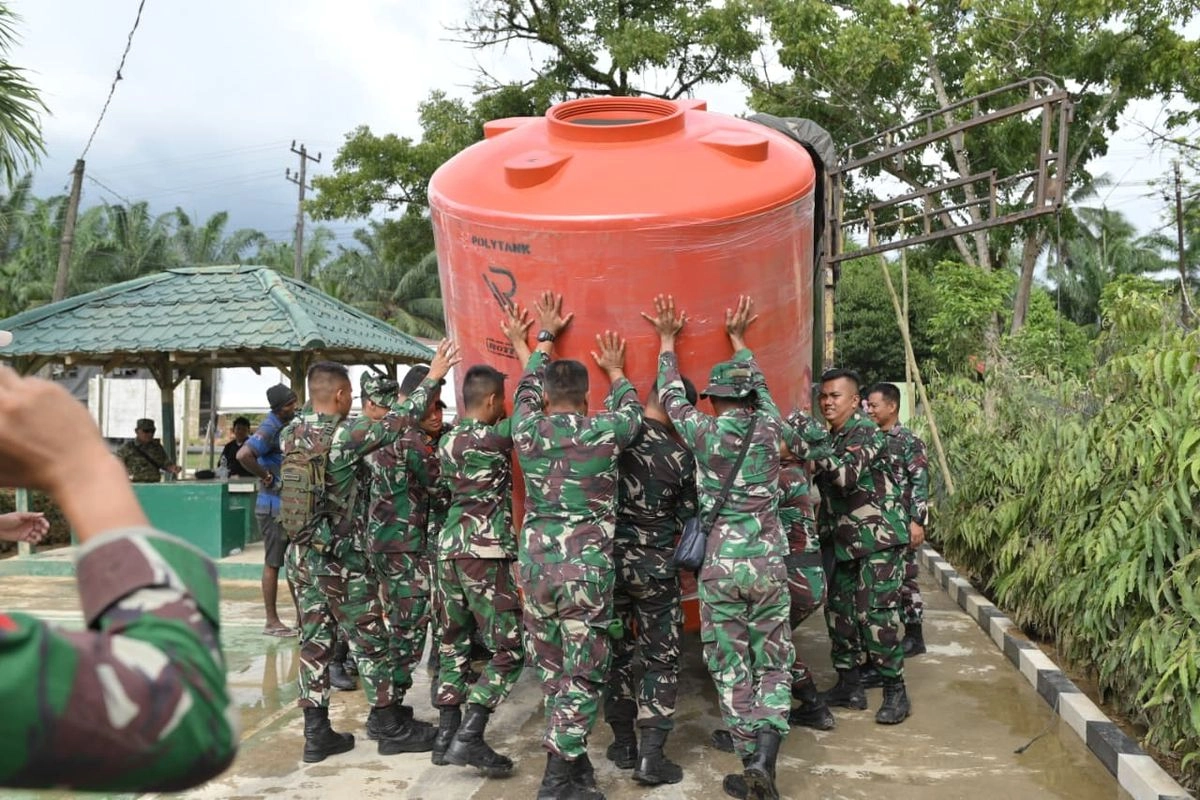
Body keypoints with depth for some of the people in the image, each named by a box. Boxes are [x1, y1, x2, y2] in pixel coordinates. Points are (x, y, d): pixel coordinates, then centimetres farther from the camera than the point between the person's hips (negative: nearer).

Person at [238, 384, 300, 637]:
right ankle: (272, 621, 9)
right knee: (273, 564, 0)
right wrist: (266, 476, -21)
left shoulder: (289, 426, 8)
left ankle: (301, 616, 22)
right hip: (274, 506, -8)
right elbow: (243, 455, -32)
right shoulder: (270, 428, -17)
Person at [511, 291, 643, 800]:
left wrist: (546, 335, 35)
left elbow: (528, 385, 22)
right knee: (583, 674, 4)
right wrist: (616, 372, 36)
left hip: (536, 564, 3)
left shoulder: (527, 430, 1)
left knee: (552, 669, 16)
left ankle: (571, 759, 26)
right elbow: (631, 410, 19)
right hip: (587, 567, -3)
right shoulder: (603, 432, -5)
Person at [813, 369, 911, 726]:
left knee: (875, 613, -10)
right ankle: (849, 686, 21)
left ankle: (895, 692, 2)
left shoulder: (866, 432, -13)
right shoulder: (831, 437, 13)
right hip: (844, 541, 9)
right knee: (839, 611, 10)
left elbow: (847, 476, -29)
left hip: (877, 539, -9)